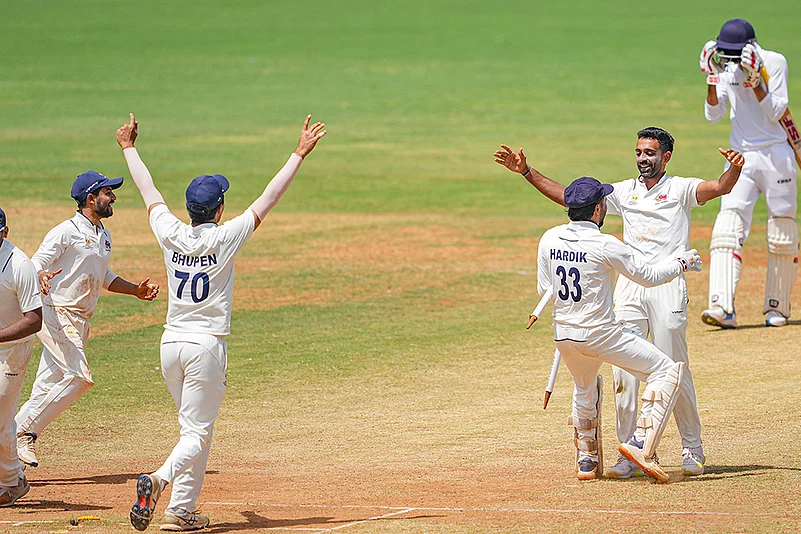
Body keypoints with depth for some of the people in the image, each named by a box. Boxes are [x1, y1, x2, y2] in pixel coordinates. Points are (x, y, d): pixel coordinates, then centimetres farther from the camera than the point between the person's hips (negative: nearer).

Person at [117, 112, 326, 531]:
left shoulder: (171, 234, -2)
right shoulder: (225, 237, -11)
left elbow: (148, 191, 12)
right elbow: (269, 198, -9)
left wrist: (129, 147, 27)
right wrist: (299, 154, -4)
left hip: (171, 343, 5)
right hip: (207, 344, -5)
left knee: (195, 427, 16)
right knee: (197, 432, -3)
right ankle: (160, 480, -30)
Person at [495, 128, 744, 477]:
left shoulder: (680, 189, 3)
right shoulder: (625, 192, 16)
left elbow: (720, 188, -16)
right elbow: (568, 196, 15)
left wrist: (734, 169, -38)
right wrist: (527, 172, 9)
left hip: (667, 285, -4)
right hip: (629, 287, 4)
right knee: (624, 372, -1)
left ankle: (692, 449, 11)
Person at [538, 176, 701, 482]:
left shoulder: (549, 240, 0)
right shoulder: (604, 246, -16)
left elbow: (544, 290, 10)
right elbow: (649, 276, -7)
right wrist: (682, 262, 10)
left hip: (563, 336, 7)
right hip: (600, 335, -7)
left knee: (584, 388, 33)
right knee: (667, 371, 0)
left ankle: (586, 459, 36)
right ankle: (644, 446, -10)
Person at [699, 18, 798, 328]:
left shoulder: (774, 63, -8)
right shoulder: (727, 68, 4)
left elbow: (775, 112, -14)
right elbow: (713, 114, -2)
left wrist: (754, 80, -23)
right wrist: (712, 79, -14)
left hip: (776, 155, -3)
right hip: (741, 157, 3)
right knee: (728, 229, -13)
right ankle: (723, 308, -22)